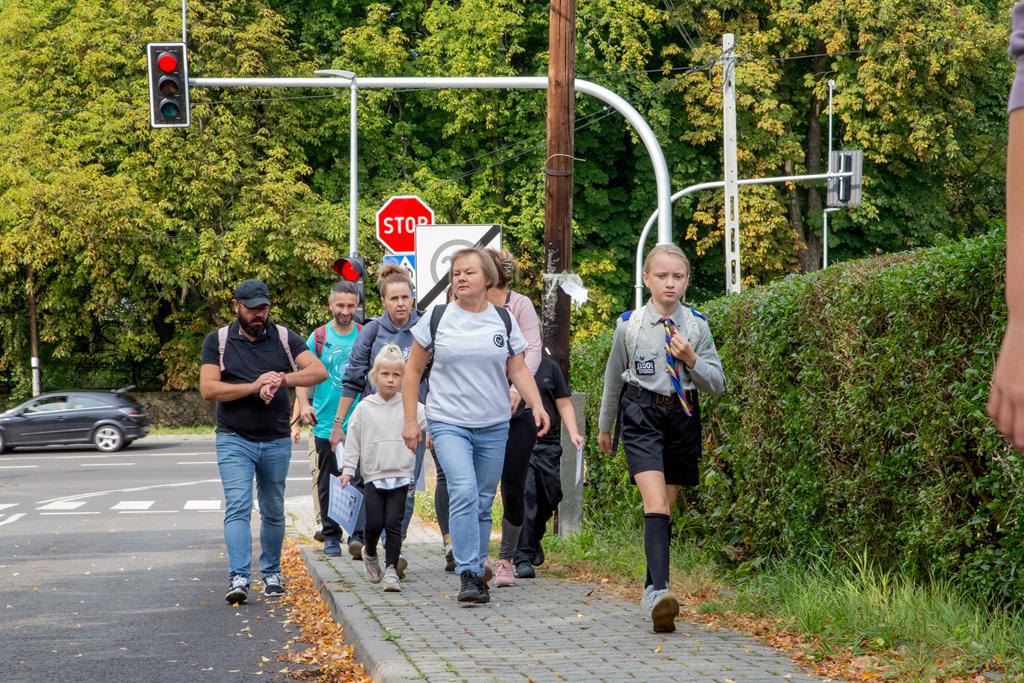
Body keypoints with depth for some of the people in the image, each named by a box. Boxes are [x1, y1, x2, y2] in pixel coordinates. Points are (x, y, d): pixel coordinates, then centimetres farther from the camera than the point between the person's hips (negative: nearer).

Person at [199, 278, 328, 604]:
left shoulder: (284, 338, 5)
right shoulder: (218, 341, 1)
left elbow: (319, 371, -7)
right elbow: (208, 388, -10)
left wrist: (282, 379, -23)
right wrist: (254, 387, -19)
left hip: (277, 442, 3)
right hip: (234, 440, -2)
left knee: (273, 512, 11)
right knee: (237, 507, -15)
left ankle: (271, 574, 24)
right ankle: (238, 578, -22)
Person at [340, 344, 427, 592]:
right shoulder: (364, 408, 3)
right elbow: (353, 441, 6)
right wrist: (347, 470, 3)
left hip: (401, 476, 0)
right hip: (373, 476, 0)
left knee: (394, 523, -4)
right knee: (374, 523, 0)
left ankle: (391, 569, 1)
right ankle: (369, 553, 29)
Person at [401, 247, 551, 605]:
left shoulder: (504, 320, 6)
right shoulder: (436, 318, 0)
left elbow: (518, 370, 7)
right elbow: (413, 371, 6)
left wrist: (537, 404, -11)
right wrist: (410, 420, 1)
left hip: (494, 427, 3)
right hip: (448, 423, -3)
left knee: (483, 504, 8)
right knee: (464, 492, -20)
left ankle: (477, 571, 21)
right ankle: (468, 576, -19)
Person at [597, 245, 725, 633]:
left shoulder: (696, 326, 2)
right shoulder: (629, 325, 0)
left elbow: (717, 385, 5)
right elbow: (614, 378, 14)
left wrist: (692, 359, -13)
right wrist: (605, 426, 23)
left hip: (682, 416, 3)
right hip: (641, 415, -3)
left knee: (666, 508, 10)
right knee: (654, 504, -19)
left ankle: (652, 587, 24)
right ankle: (659, 592, -30)